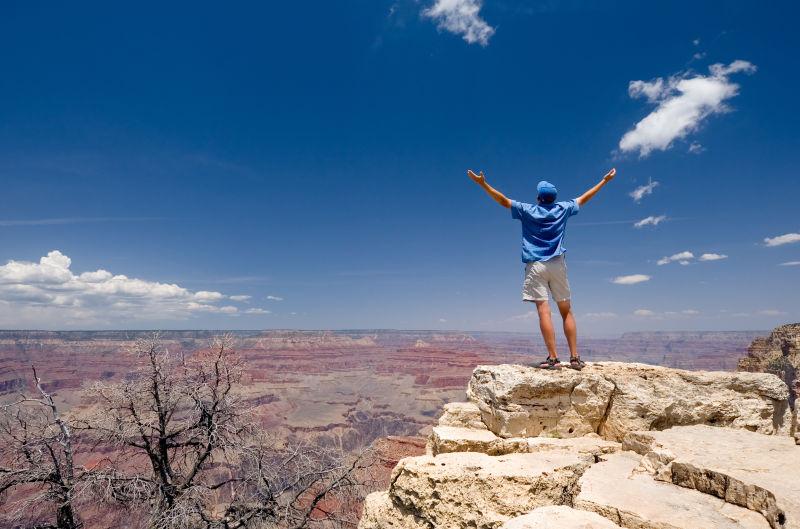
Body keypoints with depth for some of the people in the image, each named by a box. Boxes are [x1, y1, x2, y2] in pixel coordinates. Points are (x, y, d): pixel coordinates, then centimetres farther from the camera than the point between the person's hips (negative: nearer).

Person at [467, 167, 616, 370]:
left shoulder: (528, 210, 2)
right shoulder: (562, 209, 10)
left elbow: (503, 200, -1)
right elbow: (584, 198, 23)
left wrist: (483, 183, 1)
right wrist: (605, 180, 36)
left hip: (536, 266, -3)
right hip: (558, 264, 3)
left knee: (544, 311, -9)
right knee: (566, 311, 8)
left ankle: (553, 358, -13)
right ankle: (575, 357, 8)